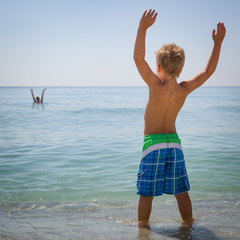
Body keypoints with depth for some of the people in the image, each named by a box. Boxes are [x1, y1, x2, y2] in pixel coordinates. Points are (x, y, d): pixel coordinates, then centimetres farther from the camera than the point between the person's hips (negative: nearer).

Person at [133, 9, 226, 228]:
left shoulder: (157, 86, -18)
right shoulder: (184, 90, -6)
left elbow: (138, 59, -26)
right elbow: (209, 70, 4)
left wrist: (143, 28, -26)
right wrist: (218, 42, 6)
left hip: (153, 144, -4)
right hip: (174, 143, 4)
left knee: (146, 192, 8)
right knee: (181, 191, 16)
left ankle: (142, 226, 20)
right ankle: (188, 223, 30)